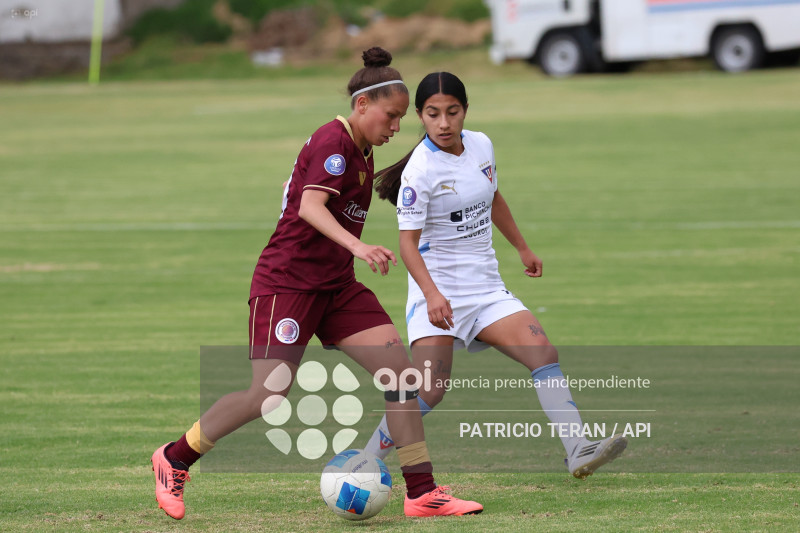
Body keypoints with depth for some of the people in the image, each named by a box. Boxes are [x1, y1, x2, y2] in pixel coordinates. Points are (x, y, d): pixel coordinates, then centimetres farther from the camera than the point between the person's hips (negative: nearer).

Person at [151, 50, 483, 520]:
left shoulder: (361, 151, 13)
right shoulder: (333, 142, -15)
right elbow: (310, 205, -31)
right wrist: (357, 247, -44)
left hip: (336, 286, 9)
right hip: (287, 281, -9)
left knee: (399, 366, -6)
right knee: (270, 397, -15)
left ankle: (422, 492, -4)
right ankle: (174, 459, 7)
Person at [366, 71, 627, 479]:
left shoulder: (480, 145, 4)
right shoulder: (421, 170, -16)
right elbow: (408, 243, -20)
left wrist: (523, 249, 33)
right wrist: (432, 294, -35)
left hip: (485, 286, 6)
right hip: (437, 291, -6)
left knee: (543, 353, -12)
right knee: (430, 389, -17)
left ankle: (577, 452, -16)